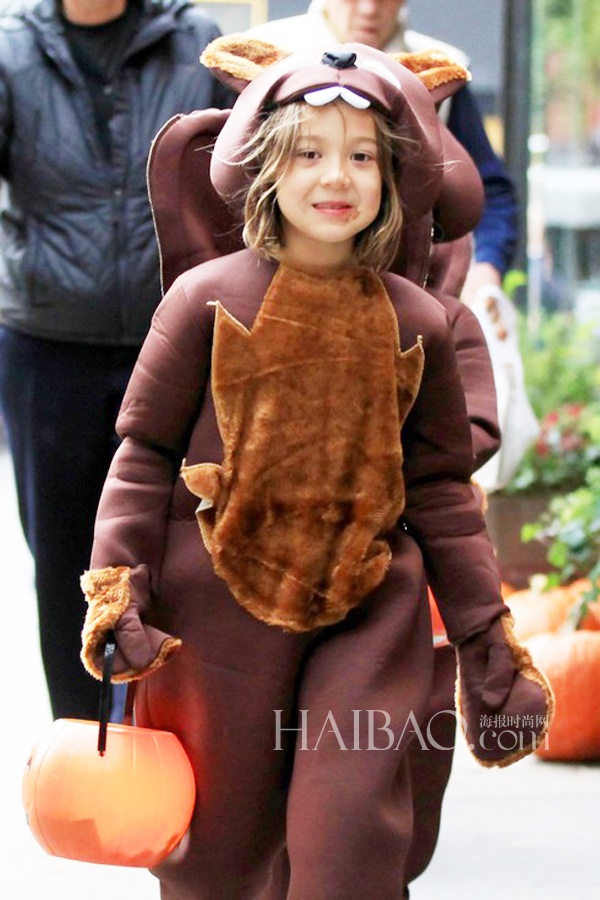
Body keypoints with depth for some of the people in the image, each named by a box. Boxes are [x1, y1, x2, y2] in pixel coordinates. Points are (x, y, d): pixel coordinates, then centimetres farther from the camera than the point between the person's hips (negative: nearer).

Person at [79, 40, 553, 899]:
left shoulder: (417, 326, 3)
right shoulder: (207, 300, -4)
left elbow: (440, 490, 8)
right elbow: (145, 454, 0)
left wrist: (488, 638, 6)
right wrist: (116, 588, -10)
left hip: (371, 610, 1)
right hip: (221, 604, -1)